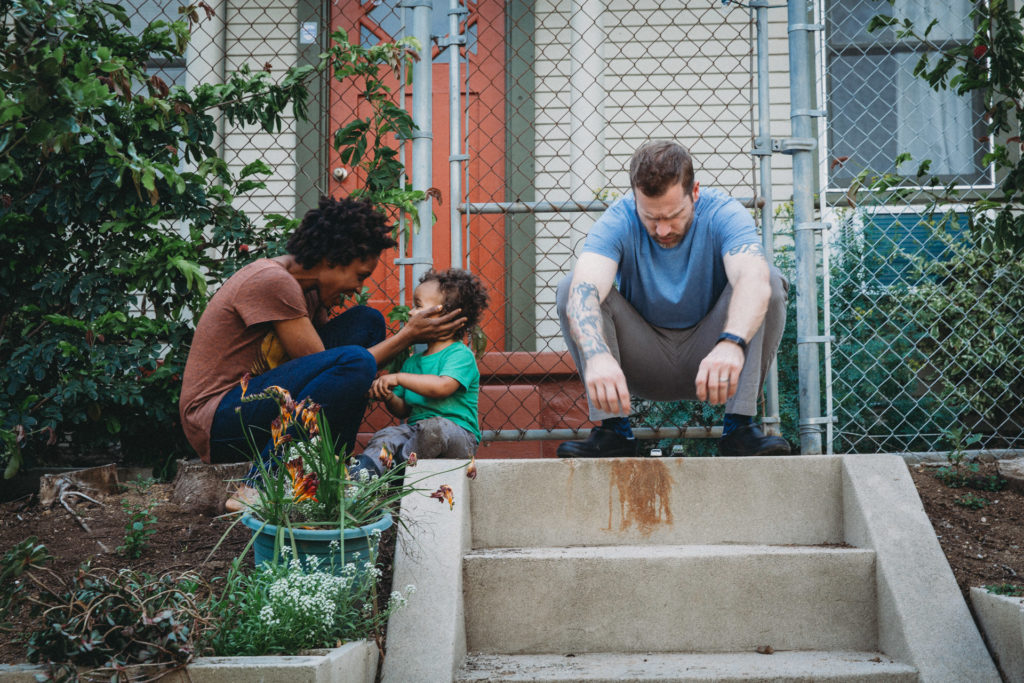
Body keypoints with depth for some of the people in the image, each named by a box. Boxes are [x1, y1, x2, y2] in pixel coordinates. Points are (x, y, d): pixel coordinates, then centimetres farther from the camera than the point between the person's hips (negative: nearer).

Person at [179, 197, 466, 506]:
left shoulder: (308, 290, 11)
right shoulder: (273, 281, -19)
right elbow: (344, 366, -17)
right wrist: (408, 335, -10)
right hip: (217, 425, -10)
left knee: (367, 321, 6)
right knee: (356, 362, -28)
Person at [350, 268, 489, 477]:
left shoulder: (461, 354, -4)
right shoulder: (412, 361, 20)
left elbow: (442, 387, -25)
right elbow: (403, 410, 21)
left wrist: (399, 378, -18)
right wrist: (388, 397, -2)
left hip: (457, 434, -6)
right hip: (416, 430, 6)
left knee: (436, 427, -38)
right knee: (387, 435, -24)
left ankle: (396, 464, -24)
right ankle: (359, 474, -47)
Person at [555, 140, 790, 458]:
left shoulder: (723, 213, -19)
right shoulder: (618, 221, -18)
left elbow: (754, 280, -39)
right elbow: (585, 289, -36)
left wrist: (731, 344, -60)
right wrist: (596, 354, -57)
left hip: (707, 358, 0)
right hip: (644, 365, 1)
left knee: (771, 280, -25)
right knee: (571, 288, -22)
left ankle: (739, 425, -22)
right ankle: (613, 430, -22)